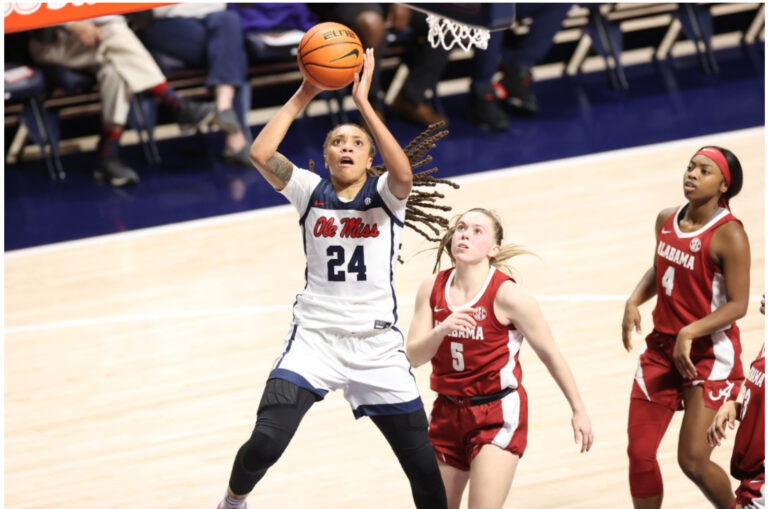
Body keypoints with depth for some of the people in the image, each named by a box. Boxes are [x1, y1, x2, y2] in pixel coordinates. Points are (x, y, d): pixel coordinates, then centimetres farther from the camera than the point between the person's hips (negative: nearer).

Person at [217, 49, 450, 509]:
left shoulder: (385, 195, 1)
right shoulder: (312, 192, 4)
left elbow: (403, 173, -24)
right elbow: (261, 154, -12)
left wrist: (363, 101, -23)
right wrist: (303, 95, -12)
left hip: (377, 346, 0)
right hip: (315, 337, 0)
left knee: (423, 466, 3)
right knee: (267, 441, -17)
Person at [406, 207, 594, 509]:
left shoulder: (507, 295, -15)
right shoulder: (432, 289, -2)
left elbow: (549, 354, -6)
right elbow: (414, 356, -5)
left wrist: (579, 411, -1)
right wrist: (441, 330, -26)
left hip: (499, 415, -5)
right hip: (448, 412, 5)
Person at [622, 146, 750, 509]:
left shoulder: (728, 235, -18)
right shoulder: (667, 221, 4)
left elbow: (738, 305, -19)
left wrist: (689, 333, -26)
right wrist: (634, 302, 4)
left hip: (710, 353, -7)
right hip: (662, 347, 7)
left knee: (693, 459, -10)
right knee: (640, 453, 4)